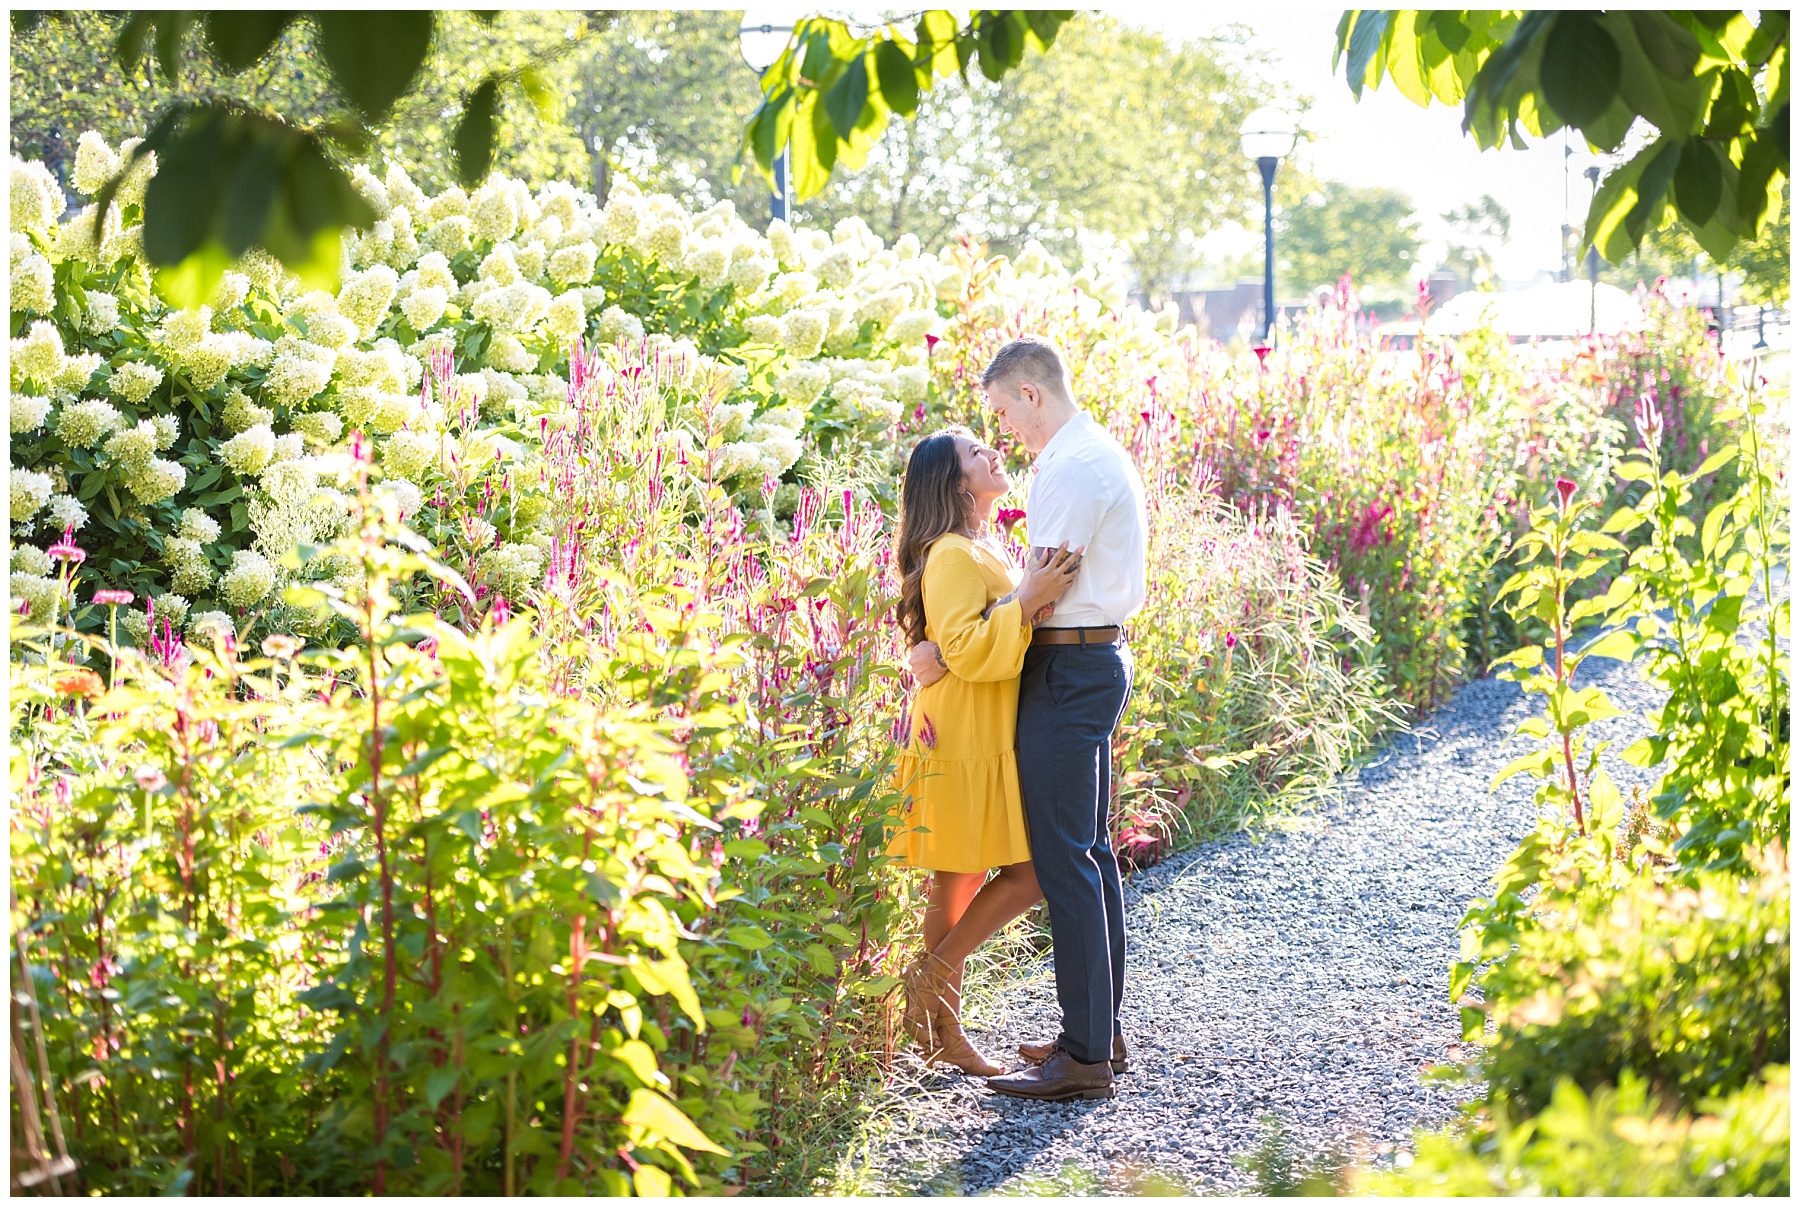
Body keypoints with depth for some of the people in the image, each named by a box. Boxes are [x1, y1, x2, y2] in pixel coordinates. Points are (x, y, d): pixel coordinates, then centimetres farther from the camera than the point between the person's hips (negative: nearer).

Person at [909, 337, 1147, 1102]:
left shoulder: (1071, 469, -16)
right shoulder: (1103, 455, 16)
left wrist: (945, 652, -14)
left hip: (1068, 669, -11)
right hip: (1101, 657, 11)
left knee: (1064, 859, -8)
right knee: (1089, 852, 15)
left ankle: (1086, 1058, -5)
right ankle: (1100, 1032, 23)